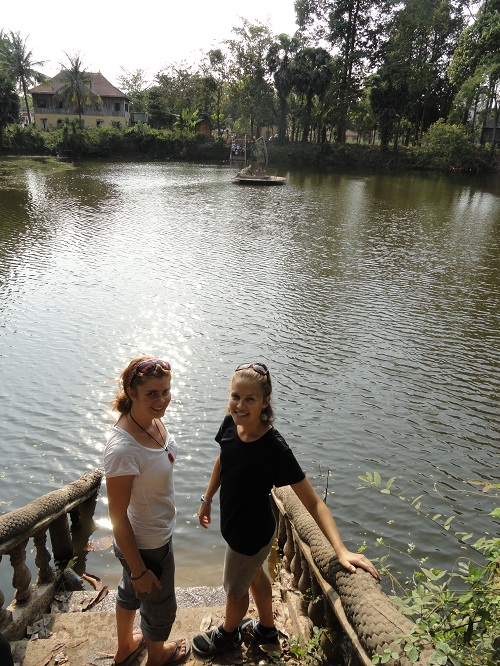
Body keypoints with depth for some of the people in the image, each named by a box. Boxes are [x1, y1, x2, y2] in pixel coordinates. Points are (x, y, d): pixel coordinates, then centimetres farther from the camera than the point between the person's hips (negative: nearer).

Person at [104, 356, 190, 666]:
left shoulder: (154, 420, -13)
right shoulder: (123, 449, -38)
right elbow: (118, 516, -26)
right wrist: (139, 570, -16)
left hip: (159, 531, 7)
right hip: (146, 546, -7)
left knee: (131, 591, 32)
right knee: (160, 606, 23)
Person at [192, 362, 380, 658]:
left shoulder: (275, 448, -37)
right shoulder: (230, 424, -18)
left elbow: (313, 502, -32)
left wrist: (342, 550, -39)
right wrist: (207, 499, 14)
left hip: (252, 534, -6)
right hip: (235, 523, 6)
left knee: (235, 589, 23)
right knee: (254, 574, 30)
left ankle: (228, 634, 58)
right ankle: (267, 632, 60)